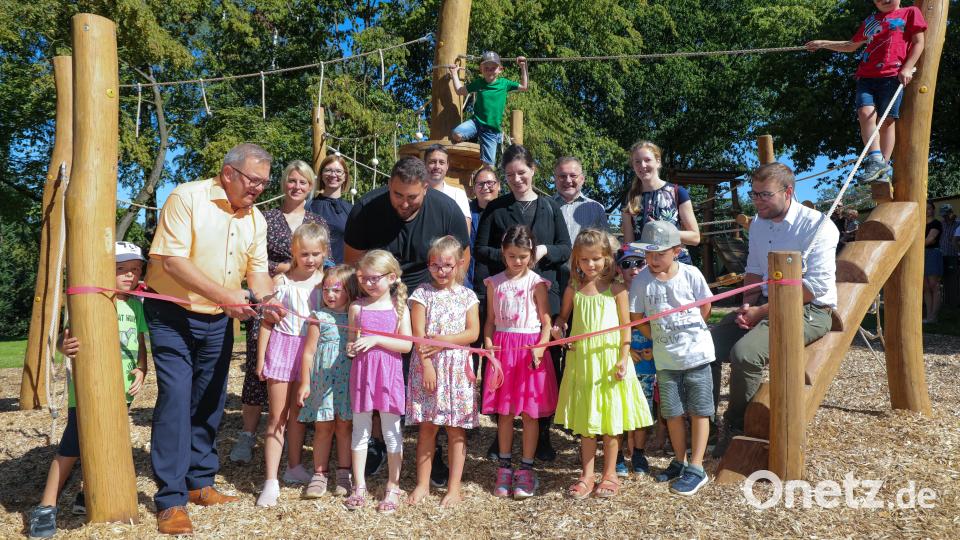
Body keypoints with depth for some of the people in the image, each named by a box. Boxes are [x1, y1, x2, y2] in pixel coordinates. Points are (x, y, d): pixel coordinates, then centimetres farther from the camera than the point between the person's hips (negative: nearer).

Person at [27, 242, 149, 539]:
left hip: (121, 389, 6)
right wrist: (64, 346, -41)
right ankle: (45, 508, 8)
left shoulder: (137, 305, 6)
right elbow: (67, 336, -19)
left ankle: (86, 495, 34)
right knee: (72, 446, -5)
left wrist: (141, 369, -2)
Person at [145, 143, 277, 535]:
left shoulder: (255, 219, 5)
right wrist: (224, 295, -31)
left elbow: (257, 270, 5)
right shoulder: (187, 198, -15)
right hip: (173, 316, -6)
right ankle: (170, 501, -2)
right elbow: (172, 261, -22)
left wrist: (267, 302, -17)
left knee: (209, 402, 12)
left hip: (219, 323, 6)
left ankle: (200, 483, 25)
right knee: (176, 399, -10)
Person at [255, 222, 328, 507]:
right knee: (277, 417, 1)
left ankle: (294, 466, 32)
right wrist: (261, 358, -1)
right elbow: (268, 320, -2)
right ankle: (271, 481, 3)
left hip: (311, 351, 2)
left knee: (298, 413, 16)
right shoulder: (282, 281, -6)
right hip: (283, 347, -2)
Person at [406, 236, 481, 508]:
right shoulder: (422, 294, 1)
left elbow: (473, 333, -4)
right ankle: (422, 484, 17)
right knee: (427, 426, 6)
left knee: (456, 428, 5)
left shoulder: (467, 295, 5)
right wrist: (427, 365, -13)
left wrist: (441, 340, -13)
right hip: (427, 365, -1)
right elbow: (418, 335, -5)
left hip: (457, 366, 1)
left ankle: (454, 487, 14)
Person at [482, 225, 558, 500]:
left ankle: (526, 468, 14)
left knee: (530, 411, 2)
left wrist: (539, 348, -20)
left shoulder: (536, 283, -3)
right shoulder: (494, 283, 7)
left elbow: (546, 322, -5)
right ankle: (504, 466, 22)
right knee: (504, 411, 9)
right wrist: (488, 343, -6)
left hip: (529, 348, -3)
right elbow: (490, 320, 11)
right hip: (502, 348, 3)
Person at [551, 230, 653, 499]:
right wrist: (557, 327, -6)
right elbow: (562, 316, 17)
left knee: (611, 420, 6)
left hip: (609, 359, -2)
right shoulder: (573, 290, 4)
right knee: (585, 421, 11)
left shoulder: (616, 289, -4)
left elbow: (625, 326, -3)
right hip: (581, 360, 3)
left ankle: (609, 474, 21)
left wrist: (623, 358, -10)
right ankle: (587, 475, 22)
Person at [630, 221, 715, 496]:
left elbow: (705, 309, 2)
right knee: (672, 412, 12)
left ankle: (696, 468, 14)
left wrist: (690, 332, 8)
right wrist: (659, 337, -2)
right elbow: (637, 318, -1)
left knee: (698, 411, 5)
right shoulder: (641, 280, -8)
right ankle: (680, 461, 29)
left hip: (696, 352, -2)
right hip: (665, 358, 2)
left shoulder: (691, 274, -10)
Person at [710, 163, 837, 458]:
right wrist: (748, 304, -4)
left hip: (808, 311, -7)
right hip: (763, 305, 7)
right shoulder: (758, 224, 9)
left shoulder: (818, 225, -13)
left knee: (744, 352, -30)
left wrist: (763, 311, -19)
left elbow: (816, 286, -19)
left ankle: (736, 428, -8)